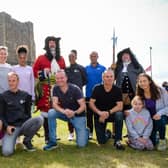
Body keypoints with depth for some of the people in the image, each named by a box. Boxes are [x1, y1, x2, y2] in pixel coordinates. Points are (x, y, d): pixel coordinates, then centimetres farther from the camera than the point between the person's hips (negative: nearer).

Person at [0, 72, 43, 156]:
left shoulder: (25, 95, 11)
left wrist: (30, 125, 2)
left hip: (24, 125, 3)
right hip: (11, 127, -3)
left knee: (39, 119, -28)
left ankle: (27, 140, -5)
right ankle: (11, 141, 12)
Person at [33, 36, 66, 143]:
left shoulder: (61, 59, 16)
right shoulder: (41, 58, 4)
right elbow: (34, 72, 2)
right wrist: (43, 73, -14)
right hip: (46, 90, -3)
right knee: (46, 112, -3)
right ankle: (47, 136, 5)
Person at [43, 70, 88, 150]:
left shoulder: (75, 89, -20)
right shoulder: (56, 89, -9)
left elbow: (83, 106, -21)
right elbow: (54, 104, -18)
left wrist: (74, 112, -41)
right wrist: (64, 111, -38)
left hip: (78, 115, -3)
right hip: (64, 113, 4)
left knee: (81, 144, -13)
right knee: (51, 113, -28)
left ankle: (85, 131, 24)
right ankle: (52, 142, -14)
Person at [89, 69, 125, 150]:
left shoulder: (117, 90, -10)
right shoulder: (97, 88, -9)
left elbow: (120, 106, -16)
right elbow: (91, 103, -12)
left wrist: (108, 112, -30)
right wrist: (99, 112, -28)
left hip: (112, 113, 0)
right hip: (99, 115, 0)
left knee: (119, 115, -36)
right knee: (101, 141, -7)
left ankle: (117, 141, -20)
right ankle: (107, 133, 32)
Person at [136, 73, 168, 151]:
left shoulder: (160, 90, -19)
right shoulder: (140, 95, -7)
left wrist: (160, 113, -33)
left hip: (161, 117, -2)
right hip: (149, 119, 3)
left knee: (159, 120, -37)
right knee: (152, 142, -7)